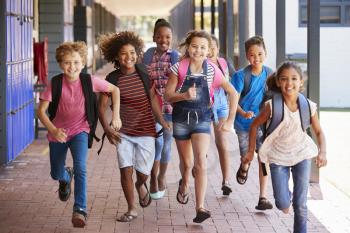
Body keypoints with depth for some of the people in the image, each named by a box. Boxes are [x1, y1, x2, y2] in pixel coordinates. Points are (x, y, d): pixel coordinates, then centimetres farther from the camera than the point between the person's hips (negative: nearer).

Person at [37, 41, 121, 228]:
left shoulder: (89, 81, -17)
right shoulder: (55, 83, -18)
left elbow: (114, 90, -2)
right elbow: (41, 111, -17)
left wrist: (116, 115, -8)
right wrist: (53, 130, -32)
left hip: (80, 130, -1)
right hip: (58, 133, 1)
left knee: (80, 167, -24)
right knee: (56, 174, 15)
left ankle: (80, 210, -20)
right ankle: (66, 177, 53)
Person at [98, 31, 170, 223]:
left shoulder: (143, 73, -3)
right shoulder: (112, 79, -7)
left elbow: (152, 97, 9)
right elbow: (101, 106, -4)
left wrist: (161, 120, 7)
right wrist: (106, 129, -16)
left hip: (145, 131, 1)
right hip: (123, 132, -1)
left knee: (143, 172, 3)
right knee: (126, 170, -7)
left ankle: (140, 185, 41)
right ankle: (131, 209, 11)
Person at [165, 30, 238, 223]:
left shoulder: (212, 71, -6)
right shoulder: (179, 68, -7)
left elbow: (233, 93, 1)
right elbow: (168, 96, -6)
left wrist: (230, 120, -1)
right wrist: (185, 95, -25)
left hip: (202, 118, -1)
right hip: (181, 118, 1)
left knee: (201, 163, -17)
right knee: (186, 163, 14)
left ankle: (200, 208, -15)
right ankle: (184, 184, 49)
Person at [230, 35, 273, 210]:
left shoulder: (269, 74, -5)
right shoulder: (241, 75, -14)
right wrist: (243, 113, -31)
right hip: (244, 123, -1)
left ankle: (263, 197, -1)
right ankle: (244, 167, 51)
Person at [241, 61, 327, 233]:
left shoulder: (308, 106, -13)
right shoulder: (272, 106, -17)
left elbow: (319, 132, 0)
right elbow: (255, 125, -3)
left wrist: (322, 152, -16)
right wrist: (251, 151, -1)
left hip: (301, 155, 1)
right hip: (278, 157, -1)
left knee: (300, 205, 3)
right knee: (282, 204, -3)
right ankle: (286, 197, 33)